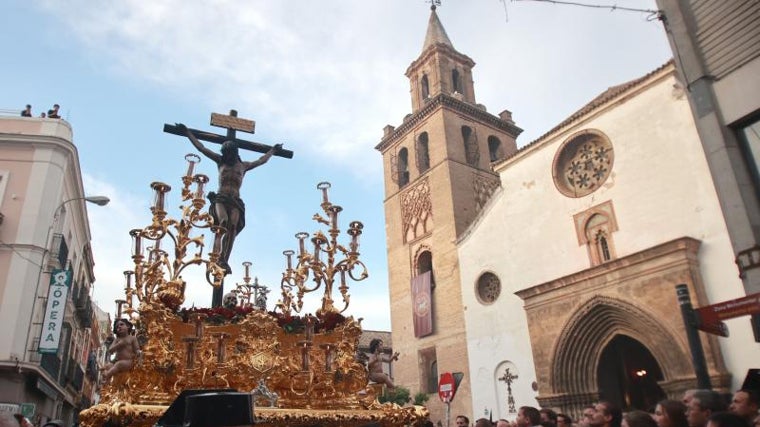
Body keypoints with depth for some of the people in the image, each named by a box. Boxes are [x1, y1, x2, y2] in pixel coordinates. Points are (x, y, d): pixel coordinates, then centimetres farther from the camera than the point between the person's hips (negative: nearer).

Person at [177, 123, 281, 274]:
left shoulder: (243, 166, 21)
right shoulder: (220, 161, 19)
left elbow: (262, 160, 35)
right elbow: (201, 147, 23)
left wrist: (273, 150, 45)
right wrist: (187, 132, 26)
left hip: (235, 201, 1)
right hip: (220, 198, -1)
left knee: (233, 226, -22)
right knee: (224, 221, -30)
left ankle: (225, 260, -28)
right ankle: (220, 257, -27)